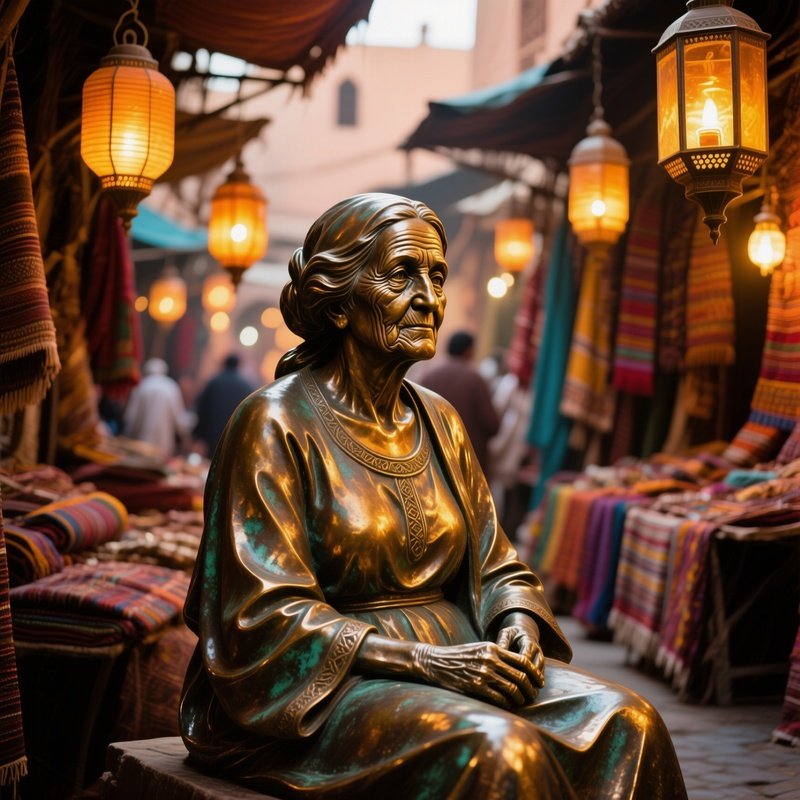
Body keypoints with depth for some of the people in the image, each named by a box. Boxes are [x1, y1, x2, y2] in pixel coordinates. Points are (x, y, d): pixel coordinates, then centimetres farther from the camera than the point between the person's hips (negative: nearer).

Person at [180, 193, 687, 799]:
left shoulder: (438, 421, 12)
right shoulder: (274, 425, -9)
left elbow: (494, 567, 15)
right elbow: (267, 617, -15)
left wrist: (517, 626, -9)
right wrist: (426, 660, -21)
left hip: (446, 657, 6)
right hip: (317, 692, -6)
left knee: (624, 723, -17)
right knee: (497, 749, -32)